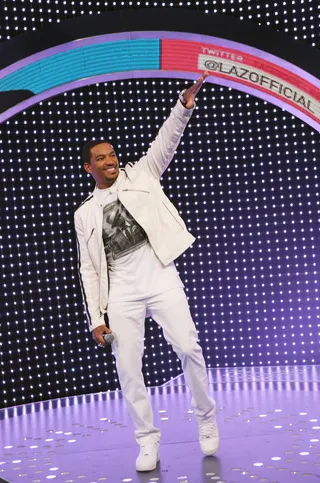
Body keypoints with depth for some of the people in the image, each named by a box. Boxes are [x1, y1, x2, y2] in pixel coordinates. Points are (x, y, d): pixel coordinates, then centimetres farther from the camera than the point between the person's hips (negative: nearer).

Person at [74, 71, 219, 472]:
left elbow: (164, 144, -4)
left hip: (161, 279, -1)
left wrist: (183, 107, -20)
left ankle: (206, 418, 12)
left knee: (188, 348, -11)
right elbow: (89, 268, 9)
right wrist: (96, 318, 2)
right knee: (127, 368, -2)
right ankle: (148, 442, 10)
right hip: (122, 293, 2)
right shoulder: (85, 214, 12)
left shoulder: (139, 175, 11)